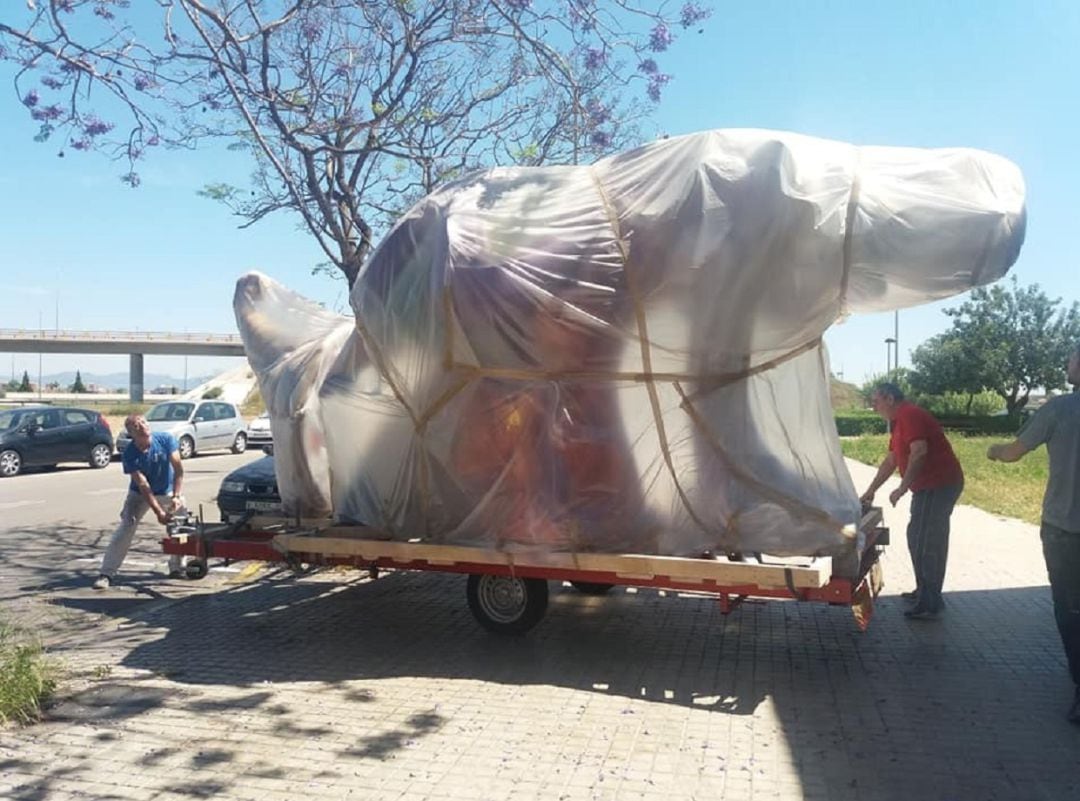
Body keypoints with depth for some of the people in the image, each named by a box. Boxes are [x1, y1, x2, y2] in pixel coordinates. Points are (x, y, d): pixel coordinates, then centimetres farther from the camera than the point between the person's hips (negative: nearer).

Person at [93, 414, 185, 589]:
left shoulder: (166, 439, -22)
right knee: (125, 529, -15)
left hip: (168, 491, 2)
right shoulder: (129, 454, -25)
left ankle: (176, 568, 9)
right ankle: (106, 574, -11)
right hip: (140, 494, -2)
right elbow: (143, 485, -28)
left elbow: (178, 469, -22)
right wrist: (158, 512, -34)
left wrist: (176, 496, -32)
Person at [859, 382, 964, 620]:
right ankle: (924, 592, 29)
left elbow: (919, 451, -26)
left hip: (938, 486, -11)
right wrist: (870, 492, 25)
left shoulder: (909, 415, -14)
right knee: (918, 539, 18)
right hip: (931, 485, 11)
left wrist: (902, 488, -23)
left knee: (924, 543, -8)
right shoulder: (899, 421, 18)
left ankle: (930, 604, -4)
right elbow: (890, 461, 24)